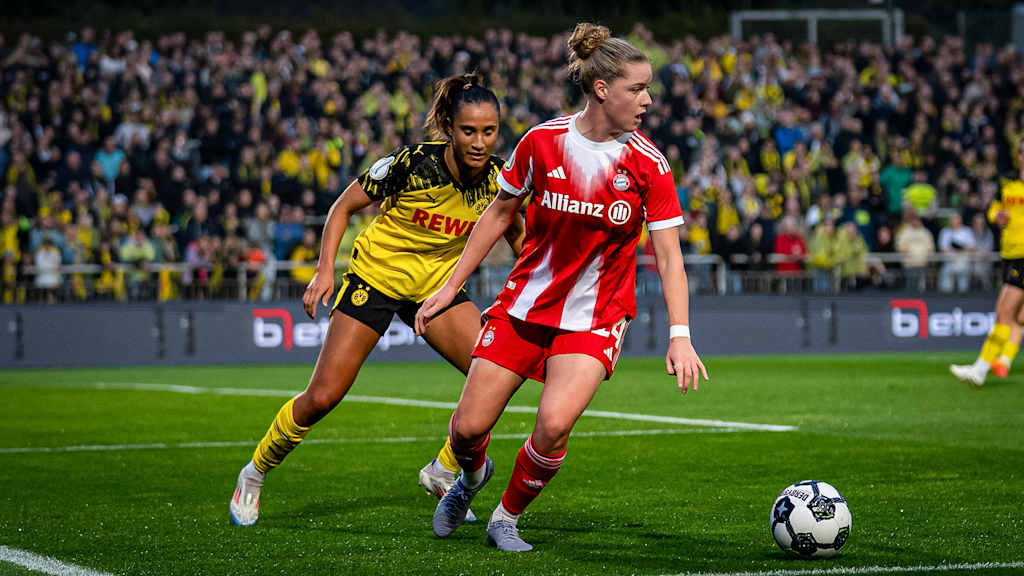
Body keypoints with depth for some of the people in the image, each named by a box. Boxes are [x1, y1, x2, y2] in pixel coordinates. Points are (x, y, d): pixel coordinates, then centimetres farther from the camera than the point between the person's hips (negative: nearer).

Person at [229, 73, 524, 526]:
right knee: (322, 397, -8)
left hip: (438, 284, 4)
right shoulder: (413, 163, -25)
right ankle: (255, 473, 17)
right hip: (375, 276, -4)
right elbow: (345, 206, -11)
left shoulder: (498, 177, -13)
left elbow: (518, 237, 7)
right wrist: (325, 269, -20)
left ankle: (444, 471, 5)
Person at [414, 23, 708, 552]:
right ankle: (471, 476, 37)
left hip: (594, 318, -1)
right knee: (468, 427, -1)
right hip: (524, 303, 2)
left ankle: (506, 519, 5)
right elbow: (500, 213, 6)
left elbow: (668, 254, -12)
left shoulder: (647, 164, -11)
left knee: (554, 424, -24)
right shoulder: (542, 141, -8)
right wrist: (450, 286, 7)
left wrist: (680, 335, -23)